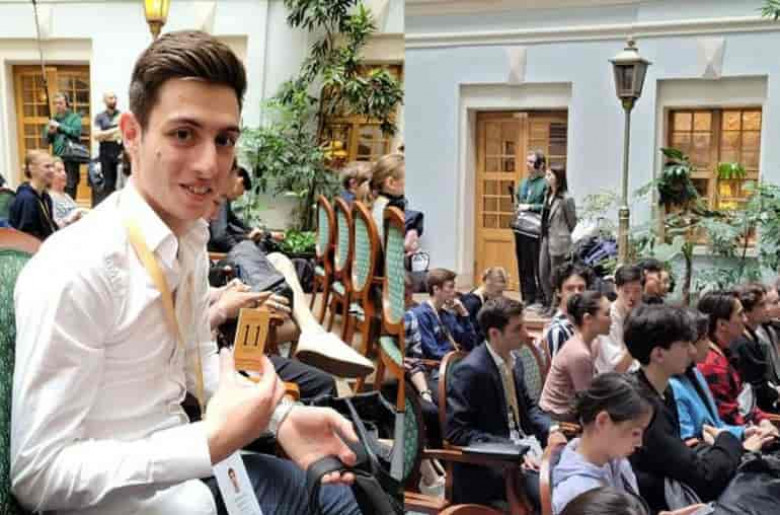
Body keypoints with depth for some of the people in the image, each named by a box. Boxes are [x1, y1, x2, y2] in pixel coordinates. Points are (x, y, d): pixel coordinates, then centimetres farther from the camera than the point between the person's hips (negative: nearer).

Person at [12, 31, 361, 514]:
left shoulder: (192, 234, -1)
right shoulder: (73, 272, -27)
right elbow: (38, 474, -25)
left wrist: (282, 415, -6)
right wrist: (211, 442, -28)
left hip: (177, 460, 8)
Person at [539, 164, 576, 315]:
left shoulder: (566, 199, -15)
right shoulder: (548, 195, 7)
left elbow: (572, 222, -5)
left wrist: (561, 235, 6)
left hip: (558, 242, -8)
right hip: (545, 239, 8)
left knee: (555, 277, 2)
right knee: (543, 274, 12)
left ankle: (556, 306, 16)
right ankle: (549, 304, 27)